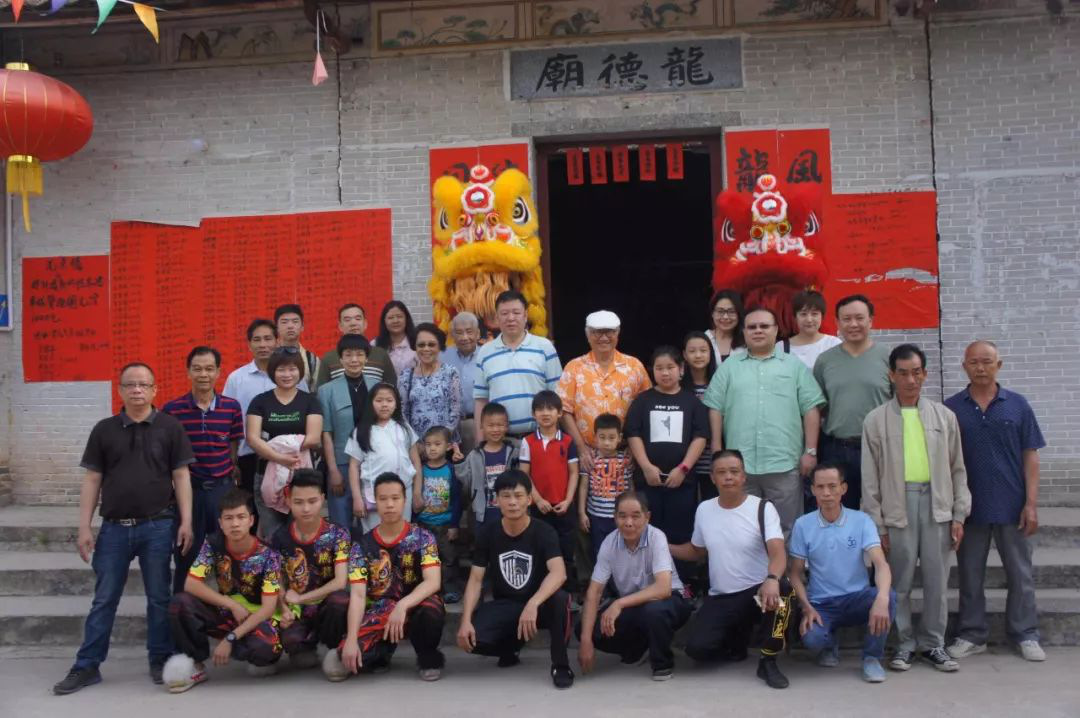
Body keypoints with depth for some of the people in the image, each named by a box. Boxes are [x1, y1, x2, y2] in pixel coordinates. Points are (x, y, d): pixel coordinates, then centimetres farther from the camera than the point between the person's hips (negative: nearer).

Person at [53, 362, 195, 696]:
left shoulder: (170, 427, 2)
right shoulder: (104, 429, 6)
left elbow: (181, 476, 1)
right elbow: (92, 480, 6)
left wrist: (186, 521, -5)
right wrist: (84, 527, 1)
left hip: (158, 526, -1)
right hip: (114, 527, 2)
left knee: (159, 598, 7)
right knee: (104, 600, 7)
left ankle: (160, 661, 19)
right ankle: (87, 666, 15)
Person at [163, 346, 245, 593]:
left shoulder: (232, 407, 0)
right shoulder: (172, 409, -5)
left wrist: (233, 475, 3)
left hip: (223, 487, 1)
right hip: (187, 488, -1)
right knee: (187, 554, 9)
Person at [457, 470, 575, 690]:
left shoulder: (544, 532, -15)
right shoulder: (487, 533, -6)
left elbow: (559, 573, -31)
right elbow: (475, 580, -7)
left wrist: (532, 604, -48)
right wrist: (466, 620, -23)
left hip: (538, 604, -3)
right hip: (503, 605, 3)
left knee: (560, 599, -38)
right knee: (472, 638, -27)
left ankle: (560, 665, -15)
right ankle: (510, 647, 9)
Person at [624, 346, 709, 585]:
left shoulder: (691, 401, 6)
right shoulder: (643, 400, 7)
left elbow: (700, 437, 0)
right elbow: (633, 434, 1)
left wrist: (683, 468, -10)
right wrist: (646, 466, -11)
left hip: (682, 479, 0)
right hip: (648, 478, 0)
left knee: (680, 535, 2)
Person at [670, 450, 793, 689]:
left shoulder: (763, 508, -10)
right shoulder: (704, 509, 5)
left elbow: (778, 552, -25)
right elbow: (696, 551, 22)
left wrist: (772, 579, -47)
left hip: (757, 592, -3)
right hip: (720, 598, 4)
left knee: (781, 590, -39)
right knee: (696, 648, -19)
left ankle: (768, 661, -16)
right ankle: (737, 636, 17)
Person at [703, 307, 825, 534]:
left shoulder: (795, 366, 9)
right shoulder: (729, 368, 11)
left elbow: (810, 409, 5)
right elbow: (715, 409, 7)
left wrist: (810, 451, -1)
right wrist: (717, 451, 0)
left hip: (784, 463, -1)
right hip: (739, 465, 1)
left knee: (786, 530, 4)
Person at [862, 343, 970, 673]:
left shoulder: (944, 416, 8)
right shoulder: (876, 420, 2)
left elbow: (957, 469, 10)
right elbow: (870, 477, 2)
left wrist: (959, 515, 4)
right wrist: (877, 524, -2)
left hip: (937, 503, 2)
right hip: (898, 504, -1)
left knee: (936, 580, 6)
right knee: (900, 581, 4)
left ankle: (933, 643, 19)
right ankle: (904, 642, 17)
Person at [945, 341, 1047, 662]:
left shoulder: (1017, 405, 1)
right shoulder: (951, 408, 0)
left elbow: (1030, 455, 1)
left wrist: (1031, 503, -5)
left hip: (1012, 506, 0)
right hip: (969, 507, 0)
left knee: (1021, 574, 9)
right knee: (970, 575, 9)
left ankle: (1025, 635, 22)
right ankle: (971, 635, 21)